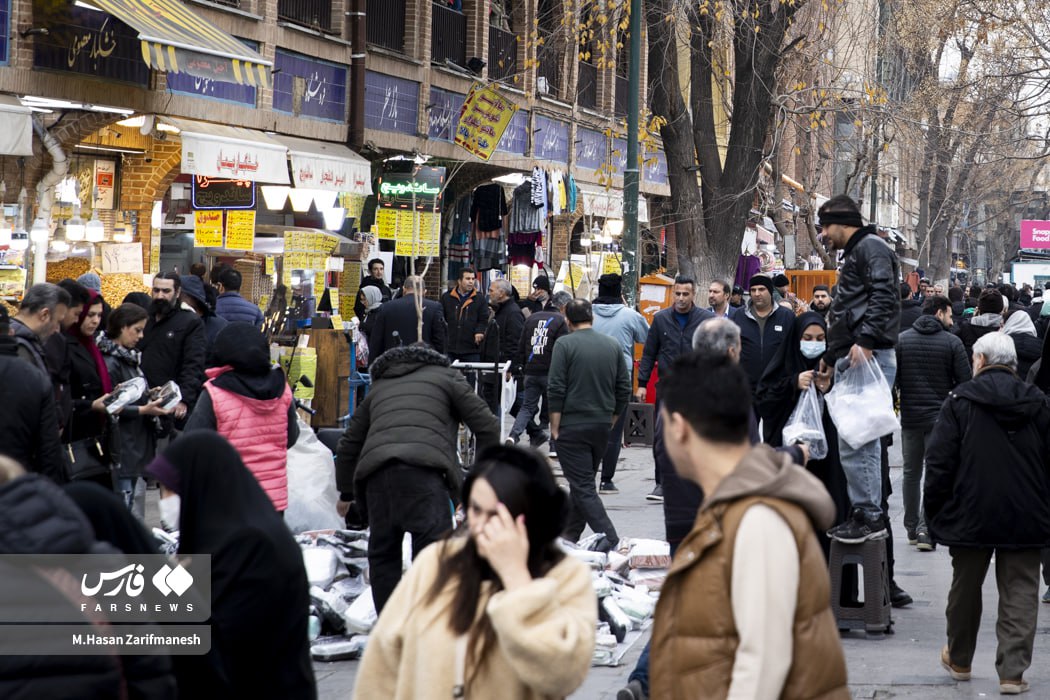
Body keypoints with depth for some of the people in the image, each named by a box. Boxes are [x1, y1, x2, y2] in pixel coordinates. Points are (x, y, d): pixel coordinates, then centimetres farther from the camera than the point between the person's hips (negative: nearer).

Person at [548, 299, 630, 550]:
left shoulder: (565, 345, -9)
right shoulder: (613, 346, 7)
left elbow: (556, 390, -12)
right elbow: (624, 389, 9)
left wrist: (555, 427, -6)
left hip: (572, 426, -6)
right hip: (602, 426, 6)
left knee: (583, 487, -6)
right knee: (583, 481, 19)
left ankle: (609, 539, -18)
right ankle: (570, 535, 26)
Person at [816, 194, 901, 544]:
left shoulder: (871, 248, -6)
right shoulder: (855, 253, 26)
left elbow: (883, 298, -20)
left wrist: (865, 341, -27)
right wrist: (831, 355, 32)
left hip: (868, 357, -11)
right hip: (852, 359, 11)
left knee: (854, 442, -12)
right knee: (862, 440, 11)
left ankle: (869, 516, -10)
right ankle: (868, 515, 15)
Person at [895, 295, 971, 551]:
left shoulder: (901, 340, 0)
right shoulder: (952, 342, -8)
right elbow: (965, 381, -8)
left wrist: (897, 402, 14)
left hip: (909, 415, 3)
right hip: (940, 416, -3)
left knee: (911, 473, 14)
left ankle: (912, 528, 18)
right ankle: (925, 528, -11)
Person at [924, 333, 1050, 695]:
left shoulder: (959, 401, -6)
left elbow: (939, 462, -8)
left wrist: (935, 512, 2)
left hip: (971, 515, -1)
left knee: (966, 587, 15)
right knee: (1020, 592, 4)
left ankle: (959, 659, 31)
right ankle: (1013, 672, -2)